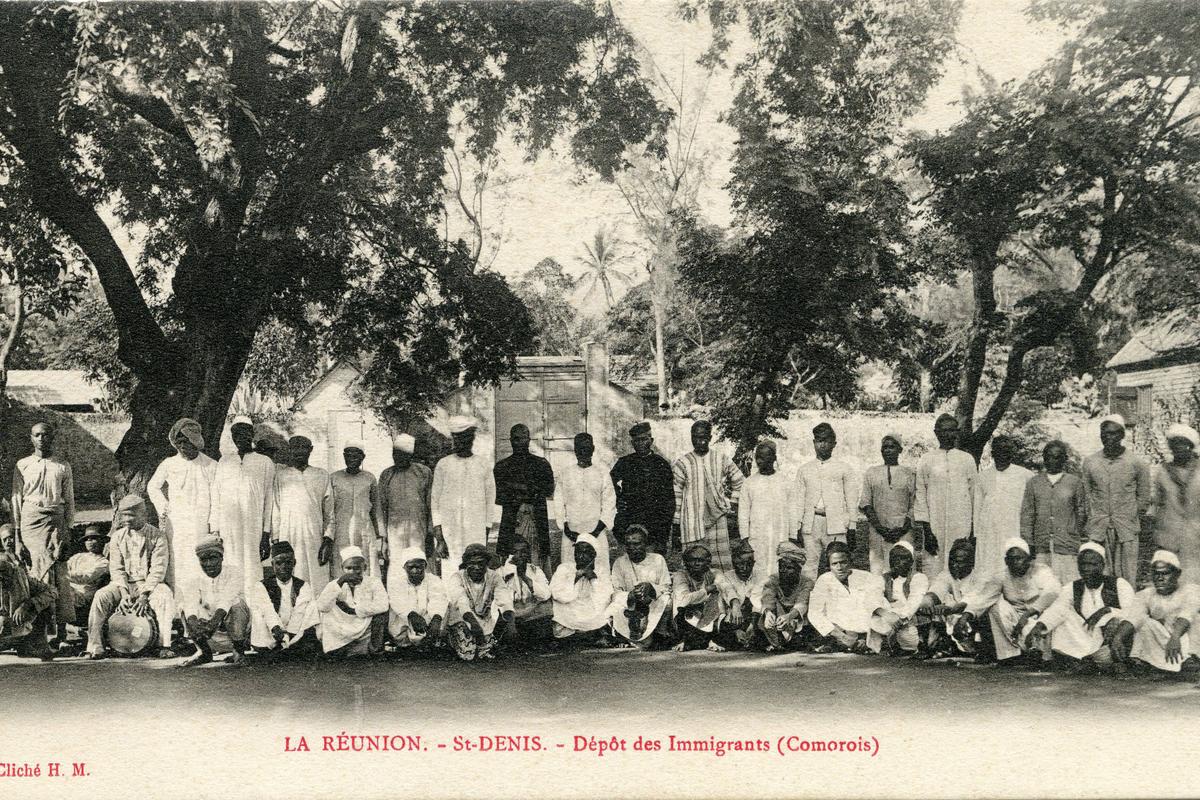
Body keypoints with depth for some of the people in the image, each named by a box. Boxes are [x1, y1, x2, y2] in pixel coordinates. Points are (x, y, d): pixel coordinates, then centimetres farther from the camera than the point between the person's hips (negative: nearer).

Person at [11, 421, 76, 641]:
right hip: (30, 522, 0)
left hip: (55, 522, 0)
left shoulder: (63, 467, 10)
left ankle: (61, 627, -7)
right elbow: (16, 500, 7)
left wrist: (68, 531, 2)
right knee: (36, 573, -4)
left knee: (59, 574, -8)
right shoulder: (22, 465, 9)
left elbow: (70, 500, 11)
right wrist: (17, 536, 1)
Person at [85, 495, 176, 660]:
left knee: (165, 596, -34)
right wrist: (124, 593, -17)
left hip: (150, 584, -2)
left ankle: (164, 645, -30)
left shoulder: (157, 536, -4)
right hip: (124, 584, 2)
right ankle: (95, 647, -24)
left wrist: (144, 595, -22)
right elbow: (116, 568, 0)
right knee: (101, 596, -26)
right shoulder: (118, 537, 5)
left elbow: (158, 570, -11)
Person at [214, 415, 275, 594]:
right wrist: (216, 530, 4)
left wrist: (266, 534, -4)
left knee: (252, 570, -7)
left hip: (254, 528, -2)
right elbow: (217, 497, 13)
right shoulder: (224, 461, 15)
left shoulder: (265, 463, 7)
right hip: (228, 528, 2)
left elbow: (269, 500, 4)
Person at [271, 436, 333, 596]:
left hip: (314, 539, 1)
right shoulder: (280, 474, 10)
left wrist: (328, 539, 0)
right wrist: (275, 541, 0)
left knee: (316, 585, -5)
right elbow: (274, 509, 8)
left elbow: (329, 512, 12)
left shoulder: (322, 476, 13)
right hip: (286, 539, -1)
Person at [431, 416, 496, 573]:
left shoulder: (483, 465, 7)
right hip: (448, 529, 0)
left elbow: (490, 498, 11)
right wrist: (438, 533, -2)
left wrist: (487, 529, 6)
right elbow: (435, 499, 6)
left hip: (476, 530, 0)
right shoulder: (443, 465, 6)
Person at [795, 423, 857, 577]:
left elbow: (851, 499, 8)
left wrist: (851, 528, 3)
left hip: (836, 525, -2)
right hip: (810, 524, 2)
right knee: (810, 569, -3)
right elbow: (799, 500, 14)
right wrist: (797, 527, 6)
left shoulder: (844, 468, 10)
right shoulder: (804, 469, 15)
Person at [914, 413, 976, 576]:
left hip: (962, 526, 1)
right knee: (934, 573, -5)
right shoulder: (926, 461, 5)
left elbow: (974, 494, 10)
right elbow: (920, 495, 3)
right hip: (934, 527, -1)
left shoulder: (967, 459, 9)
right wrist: (926, 530, -5)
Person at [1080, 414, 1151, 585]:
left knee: (1127, 581, -2)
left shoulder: (1137, 464, 1)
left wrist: (1135, 518, 11)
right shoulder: (1089, 462, 5)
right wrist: (1093, 519, 10)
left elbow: (1143, 496, 11)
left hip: (1127, 530, -1)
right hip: (1098, 530, 1)